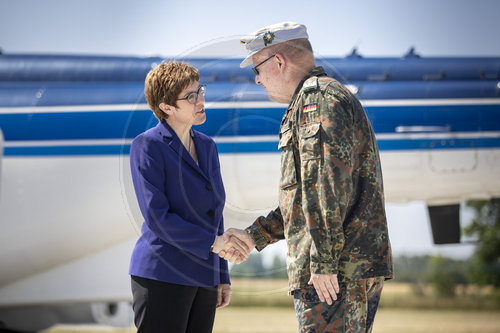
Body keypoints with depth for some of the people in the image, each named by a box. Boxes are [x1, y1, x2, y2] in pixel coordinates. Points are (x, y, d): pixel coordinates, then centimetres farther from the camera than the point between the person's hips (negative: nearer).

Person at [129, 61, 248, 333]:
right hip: (162, 276, -7)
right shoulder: (147, 146, -8)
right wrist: (212, 243, -17)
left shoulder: (206, 147, 13)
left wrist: (222, 277, 15)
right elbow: (156, 217, -16)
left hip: (203, 278, 7)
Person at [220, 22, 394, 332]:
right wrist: (255, 235, 28)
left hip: (335, 272, -11)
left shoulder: (317, 96, -9)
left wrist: (324, 263, -22)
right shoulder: (328, 95, 26)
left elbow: (328, 185, -20)